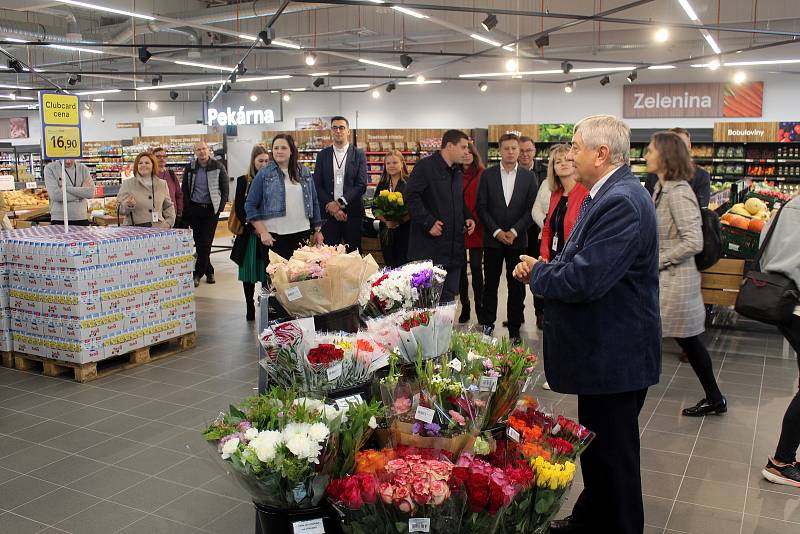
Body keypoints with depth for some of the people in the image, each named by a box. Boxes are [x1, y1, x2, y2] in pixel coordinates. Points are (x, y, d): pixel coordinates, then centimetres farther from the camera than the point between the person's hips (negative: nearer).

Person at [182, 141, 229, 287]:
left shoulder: (218, 167, -1)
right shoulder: (190, 168, 5)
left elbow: (225, 188, 2)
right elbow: (185, 190, 10)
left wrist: (220, 207, -5)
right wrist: (187, 209, 2)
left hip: (211, 209, -2)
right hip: (194, 208, 3)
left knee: (206, 242, -5)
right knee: (199, 242, 5)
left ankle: (198, 273, 1)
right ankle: (209, 271, 18)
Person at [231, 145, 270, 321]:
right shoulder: (243, 181, 4)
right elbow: (239, 208, 1)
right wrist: (253, 228, -7)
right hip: (249, 234, 1)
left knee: (268, 272, -2)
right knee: (248, 273, 6)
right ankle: (250, 308, 16)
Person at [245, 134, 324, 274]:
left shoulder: (305, 172, 10)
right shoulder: (264, 173, 1)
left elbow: (314, 202, 16)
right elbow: (250, 205, 0)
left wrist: (317, 230, 13)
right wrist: (262, 232, -8)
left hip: (302, 234, 3)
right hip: (274, 236, -2)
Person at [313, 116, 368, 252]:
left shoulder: (359, 154, 3)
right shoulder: (323, 155, 8)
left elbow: (361, 185, -4)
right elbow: (317, 185, 4)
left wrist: (340, 203, -13)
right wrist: (330, 204, -10)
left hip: (352, 212, -1)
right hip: (328, 212, 1)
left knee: (353, 252, 3)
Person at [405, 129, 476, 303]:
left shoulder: (458, 173, 17)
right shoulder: (425, 166, -9)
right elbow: (411, 197, -16)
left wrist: (468, 217, 8)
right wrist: (429, 222, -18)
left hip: (454, 248, 8)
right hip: (429, 247, -7)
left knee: (449, 297, 10)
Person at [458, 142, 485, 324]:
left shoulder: (482, 175, 0)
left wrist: (474, 221, -9)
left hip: (476, 229, -2)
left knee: (476, 268, -1)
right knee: (460, 268, 8)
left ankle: (479, 307, 12)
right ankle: (465, 307, 19)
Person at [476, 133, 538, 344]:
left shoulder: (529, 177, 3)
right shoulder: (487, 175, 2)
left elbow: (531, 208, -1)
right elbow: (481, 207, -1)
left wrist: (514, 231, -11)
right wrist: (497, 231, -10)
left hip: (517, 239, 0)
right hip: (493, 239, 0)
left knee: (517, 286, 4)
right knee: (490, 284, 7)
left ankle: (514, 329, 14)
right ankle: (487, 325, 18)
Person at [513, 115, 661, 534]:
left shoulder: (621, 202, -24)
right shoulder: (608, 195, 11)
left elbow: (584, 279, -30)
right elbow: (581, 261, 15)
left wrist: (537, 273, -12)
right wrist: (543, 268, -3)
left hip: (616, 356, -10)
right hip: (604, 350, 10)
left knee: (613, 455, 7)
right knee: (597, 447, 24)